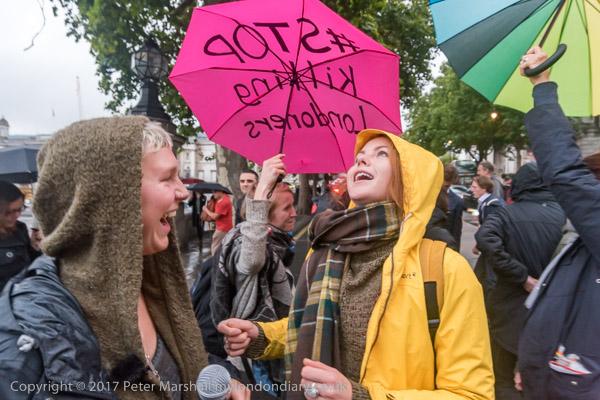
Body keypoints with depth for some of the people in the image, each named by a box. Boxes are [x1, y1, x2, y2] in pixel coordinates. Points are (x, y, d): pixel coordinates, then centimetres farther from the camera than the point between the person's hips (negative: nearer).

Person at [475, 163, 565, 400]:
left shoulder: (508, 214, -12)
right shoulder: (563, 214, -6)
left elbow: (485, 238, -30)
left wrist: (522, 276, -22)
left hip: (511, 304, -3)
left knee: (503, 376, 15)